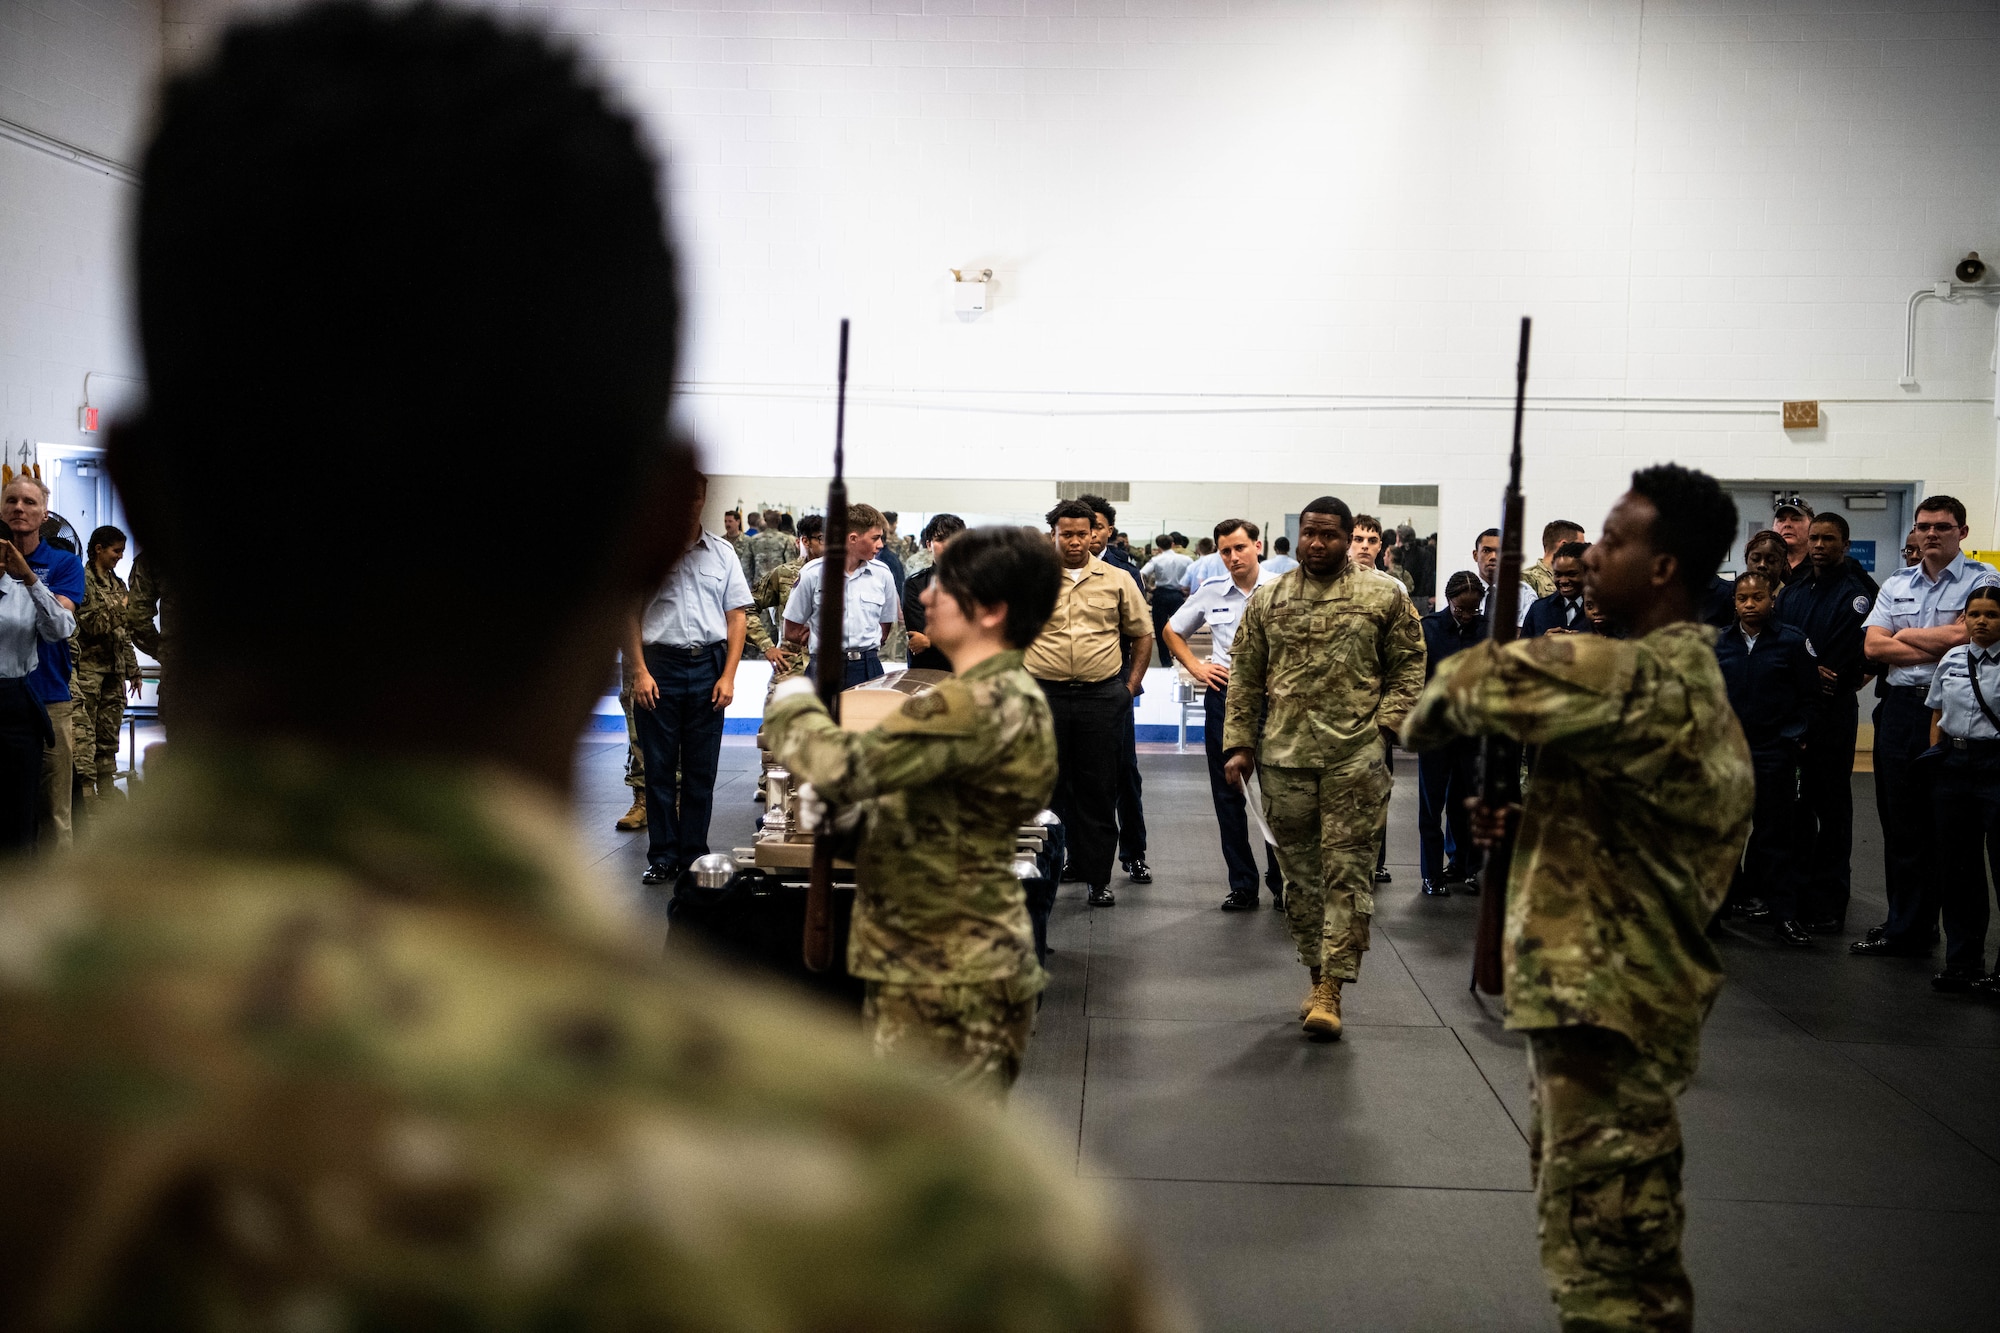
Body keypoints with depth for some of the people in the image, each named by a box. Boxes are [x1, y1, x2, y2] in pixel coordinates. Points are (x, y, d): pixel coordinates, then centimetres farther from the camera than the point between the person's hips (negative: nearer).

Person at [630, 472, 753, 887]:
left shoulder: (722, 553, 8)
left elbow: (737, 616, 7)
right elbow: (629, 615, 1)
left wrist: (728, 676, -2)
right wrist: (639, 671, -7)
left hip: (708, 666, 2)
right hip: (659, 665, -1)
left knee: (701, 768, 6)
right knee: (659, 767, 3)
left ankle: (694, 856, 15)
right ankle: (662, 858, 11)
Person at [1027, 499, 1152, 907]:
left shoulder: (1117, 580, 7)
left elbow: (1142, 634, 14)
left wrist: (1132, 684, 8)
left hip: (1102, 697, 1)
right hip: (1044, 694, 0)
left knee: (1098, 789, 4)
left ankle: (1097, 876, 11)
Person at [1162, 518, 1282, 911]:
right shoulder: (1211, 592, 6)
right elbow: (1171, 631, 20)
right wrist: (1196, 666, 8)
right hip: (1224, 695, 3)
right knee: (1227, 793, 6)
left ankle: (1282, 882, 14)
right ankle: (1242, 885, 15)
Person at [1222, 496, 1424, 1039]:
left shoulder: (1385, 595, 2)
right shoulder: (1267, 600, 9)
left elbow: (1408, 663, 6)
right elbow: (1245, 676, 11)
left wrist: (1388, 721, -5)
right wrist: (1238, 743, 7)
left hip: (1355, 756, -3)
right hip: (1283, 756, 3)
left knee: (1348, 872, -4)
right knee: (1299, 873, 10)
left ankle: (1331, 989, -2)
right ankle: (1316, 974, 23)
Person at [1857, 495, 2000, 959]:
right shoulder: (1896, 584, 14)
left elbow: (1962, 633, -15)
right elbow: (1873, 646, 2)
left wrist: (1905, 634, -1)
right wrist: (1938, 647, -8)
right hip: (1900, 707, 5)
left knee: (1941, 825, -1)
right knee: (1899, 821, 8)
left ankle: (1911, 927, 6)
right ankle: (1905, 927, 17)